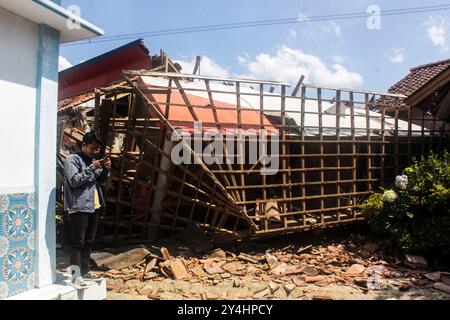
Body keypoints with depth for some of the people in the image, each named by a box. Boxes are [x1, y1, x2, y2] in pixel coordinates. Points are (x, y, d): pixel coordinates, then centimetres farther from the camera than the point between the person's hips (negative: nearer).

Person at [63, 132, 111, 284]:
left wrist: (106, 169, 0)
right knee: (77, 242, -2)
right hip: (79, 207, -8)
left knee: (88, 241, 15)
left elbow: (100, 180, 19)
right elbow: (74, 181, -18)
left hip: (94, 206, 8)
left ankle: (85, 271, 25)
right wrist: (92, 168, -21)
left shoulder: (92, 160, 16)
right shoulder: (72, 159, -8)